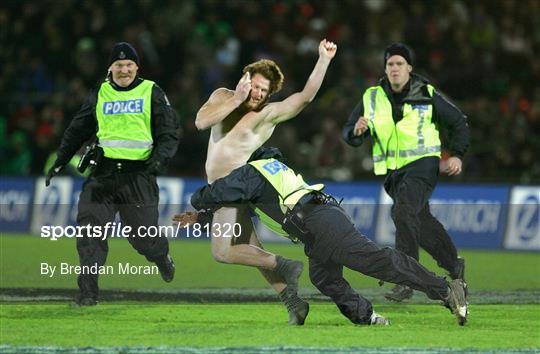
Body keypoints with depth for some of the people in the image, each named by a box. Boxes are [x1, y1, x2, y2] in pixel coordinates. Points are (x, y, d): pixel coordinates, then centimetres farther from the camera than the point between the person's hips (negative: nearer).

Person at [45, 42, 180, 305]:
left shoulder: (152, 93, 4)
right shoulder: (99, 95, 12)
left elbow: (169, 132, 3)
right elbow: (77, 131, 21)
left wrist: (160, 157, -15)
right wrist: (59, 163, 16)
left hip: (139, 175, -2)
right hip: (103, 172, 2)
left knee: (143, 236, 1)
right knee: (90, 228, -13)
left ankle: (162, 256, 37)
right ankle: (88, 291, -9)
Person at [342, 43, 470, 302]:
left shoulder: (426, 96, -2)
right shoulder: (372, 98, 5)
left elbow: (458, 122, 8)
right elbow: (348, 133, 4)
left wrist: (457, 154, -3)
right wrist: (357, 131, -19)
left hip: (422, 164, -5)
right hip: (393, 171, 5)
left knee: (403, 212, -26)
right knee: (422, 222, 13)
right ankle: (454, 266, 36)